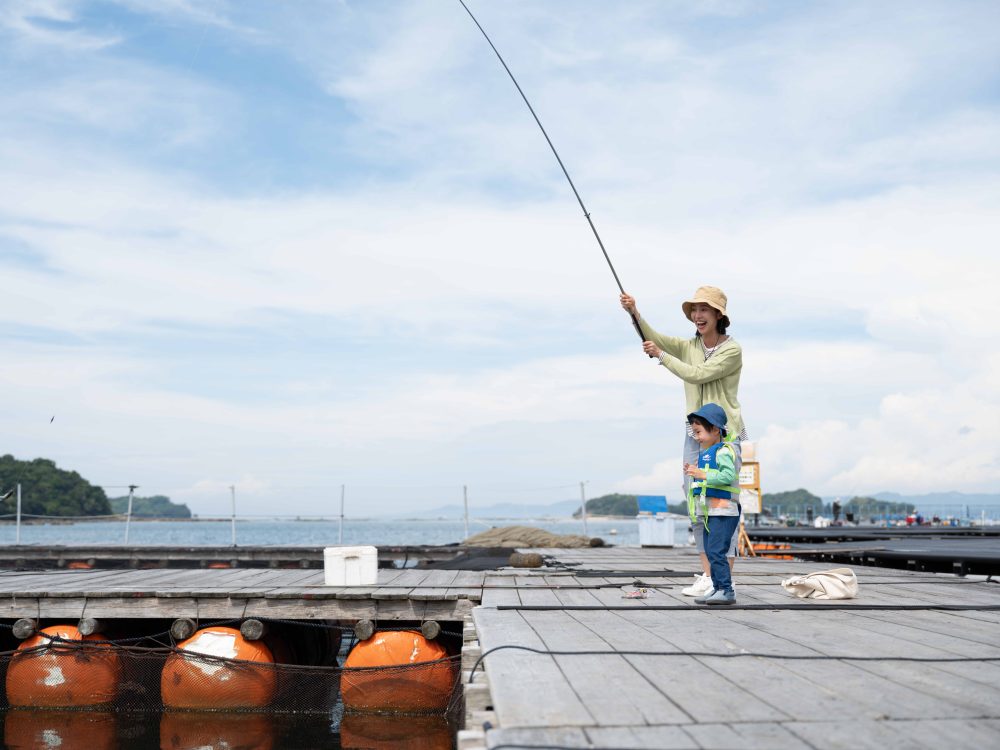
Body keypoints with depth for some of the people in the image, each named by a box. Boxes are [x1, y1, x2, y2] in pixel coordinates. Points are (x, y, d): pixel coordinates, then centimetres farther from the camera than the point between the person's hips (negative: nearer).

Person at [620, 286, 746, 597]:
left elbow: (697, 374, -17)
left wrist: (661, 355, -10)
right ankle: (707, 576, 11)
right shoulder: (688, 346, 9)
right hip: (695, 434, 6)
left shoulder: (732, 350, -7)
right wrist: (635, 313, -22)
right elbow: (653, 338, -7)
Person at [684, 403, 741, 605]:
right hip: (710, 512, 10)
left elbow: (728, 476, -23)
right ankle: (717, 588, 17)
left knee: (715, 551, -14)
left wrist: (703, 475, -24)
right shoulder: (704, 454, 19)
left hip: (724, 511, -10)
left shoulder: (723, 451, -10)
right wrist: (694, 473, 10)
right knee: (710, 552, 12)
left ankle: (727, 590, -12)